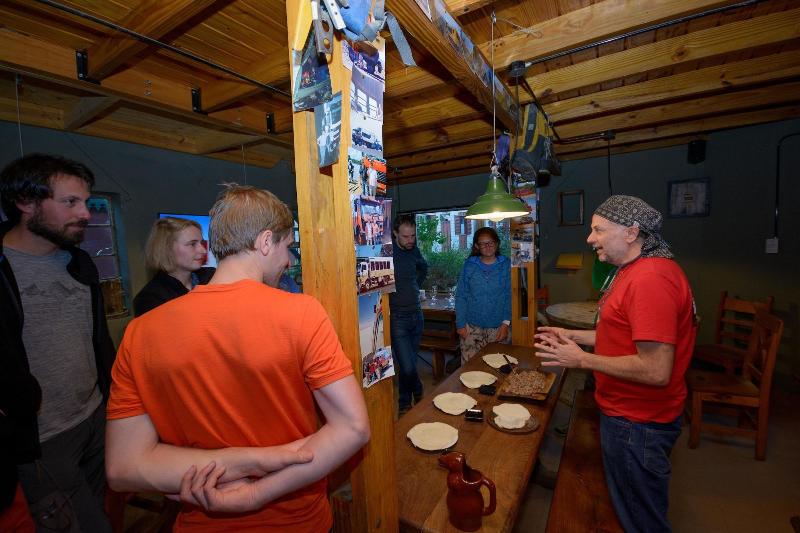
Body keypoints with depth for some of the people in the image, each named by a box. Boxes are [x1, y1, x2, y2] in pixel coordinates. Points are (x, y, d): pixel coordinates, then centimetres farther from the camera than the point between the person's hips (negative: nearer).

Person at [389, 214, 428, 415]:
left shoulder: (414, 250, 5)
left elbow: (423, 267, 26)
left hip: (416, 314, 6)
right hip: (397, 318, -6)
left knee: (410, 364, 16)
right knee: (408, 367, -7)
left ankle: (405, 405, 36)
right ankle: (419, 395, 24)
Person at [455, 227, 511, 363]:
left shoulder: (506, 265, -1)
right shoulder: (469, 265, 0)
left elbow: (510, 295, 0)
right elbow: (461, 296, 1)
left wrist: (506, 322, -7)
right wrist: (460, 324, -3)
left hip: (498, 327, 0)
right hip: (472, 327, 0)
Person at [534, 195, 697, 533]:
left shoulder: (650, 279, -27)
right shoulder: (635, 271, 8)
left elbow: (656, 370, -30)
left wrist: (582, 360, -21)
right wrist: (573, 336, 8)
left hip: (637, 423, -10)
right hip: (626, 412, 10)